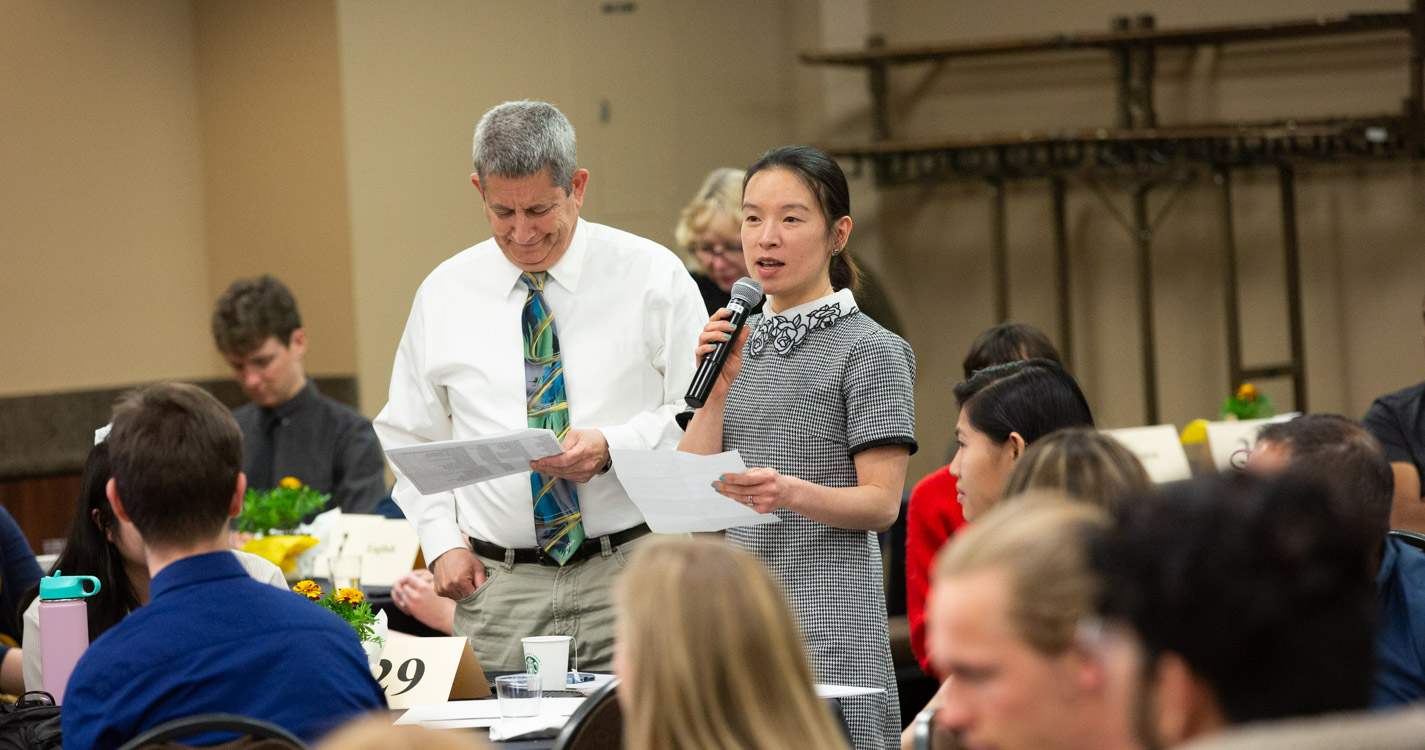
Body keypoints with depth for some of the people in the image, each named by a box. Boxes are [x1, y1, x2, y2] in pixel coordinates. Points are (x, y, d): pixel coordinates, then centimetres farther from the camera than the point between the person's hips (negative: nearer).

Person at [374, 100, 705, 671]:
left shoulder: (652, 276, 2)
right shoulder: (444, 293, 9)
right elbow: (411, 438, 16)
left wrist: (611, 447, -15)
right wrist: (442, 542, 2)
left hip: (629, 577, -2)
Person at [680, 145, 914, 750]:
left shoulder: (869, 351, -3)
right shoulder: (735, 342, 15)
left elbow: (881, 503, -9)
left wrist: (794, 494, -27)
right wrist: (719, 387, -3)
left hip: (828, 611, -5)